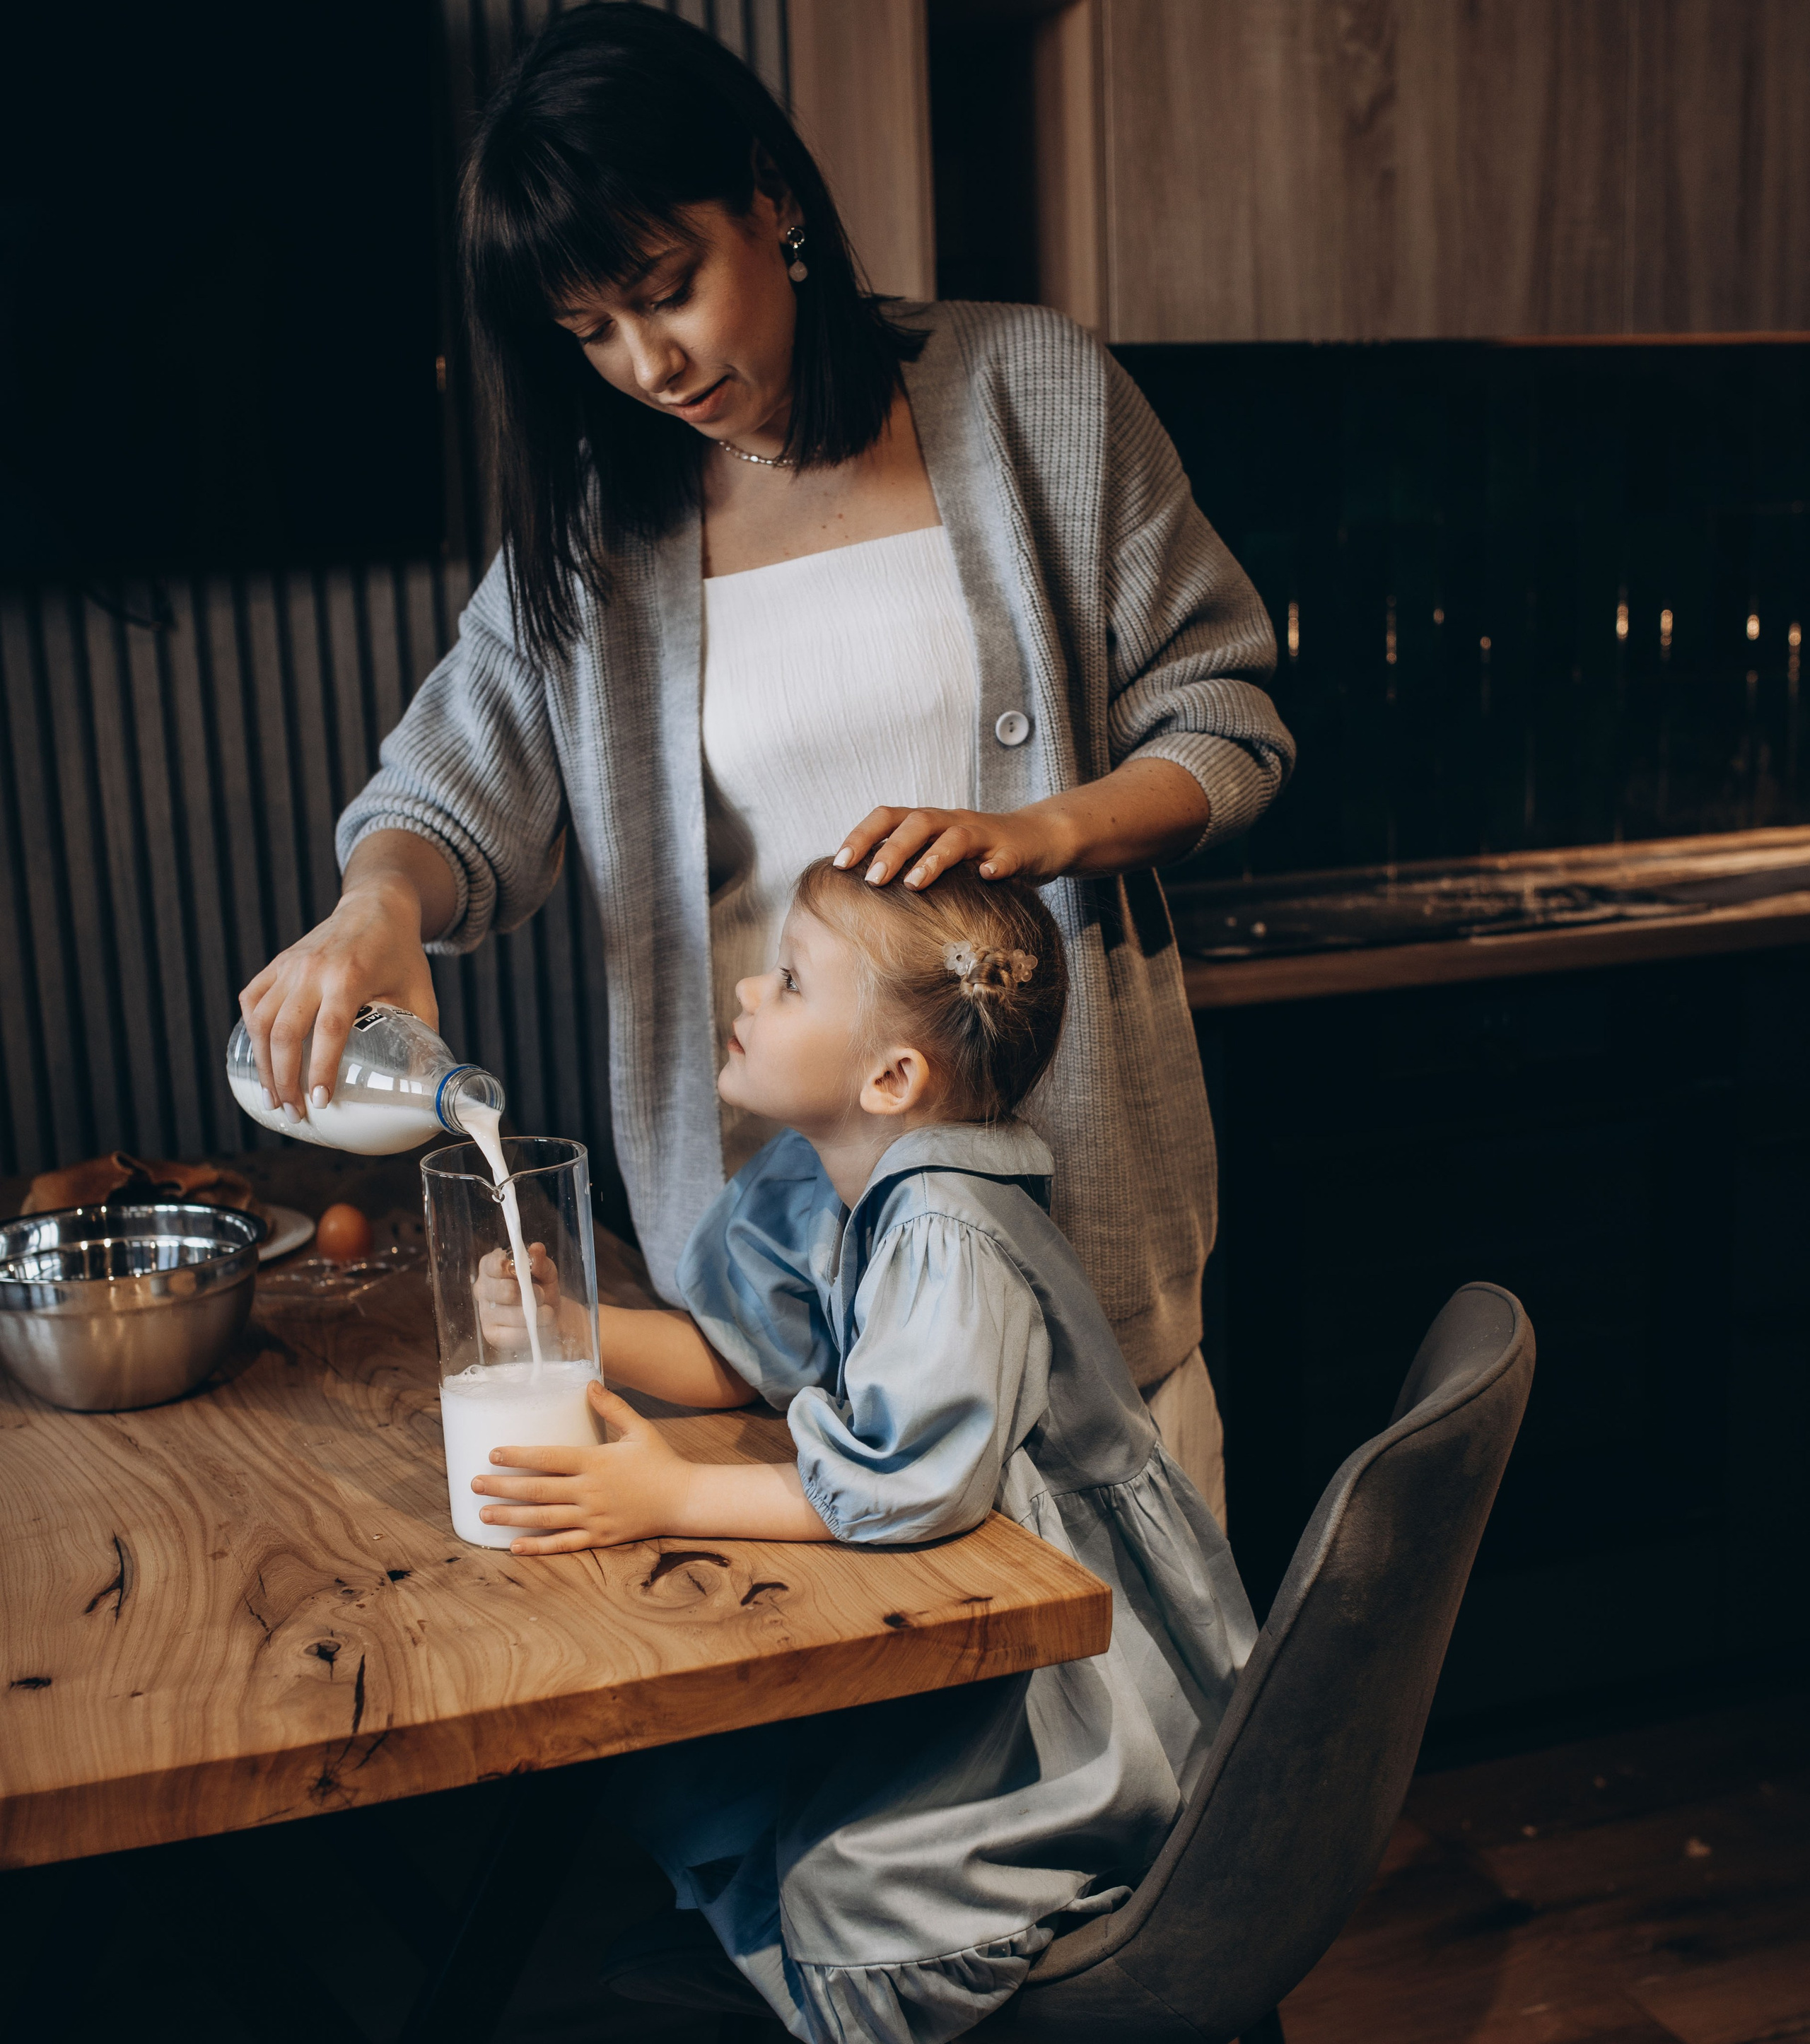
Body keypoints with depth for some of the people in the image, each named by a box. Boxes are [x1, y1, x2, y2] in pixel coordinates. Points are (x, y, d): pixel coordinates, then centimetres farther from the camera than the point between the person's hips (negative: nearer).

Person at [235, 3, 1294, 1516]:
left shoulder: (1035, 391, 1)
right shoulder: (596, 516, 7)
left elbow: (1225, 724, 2)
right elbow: (467, 784, 4)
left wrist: (1037, 831, -16)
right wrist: (378, 905, -19)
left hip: (1068, 1161, -1)